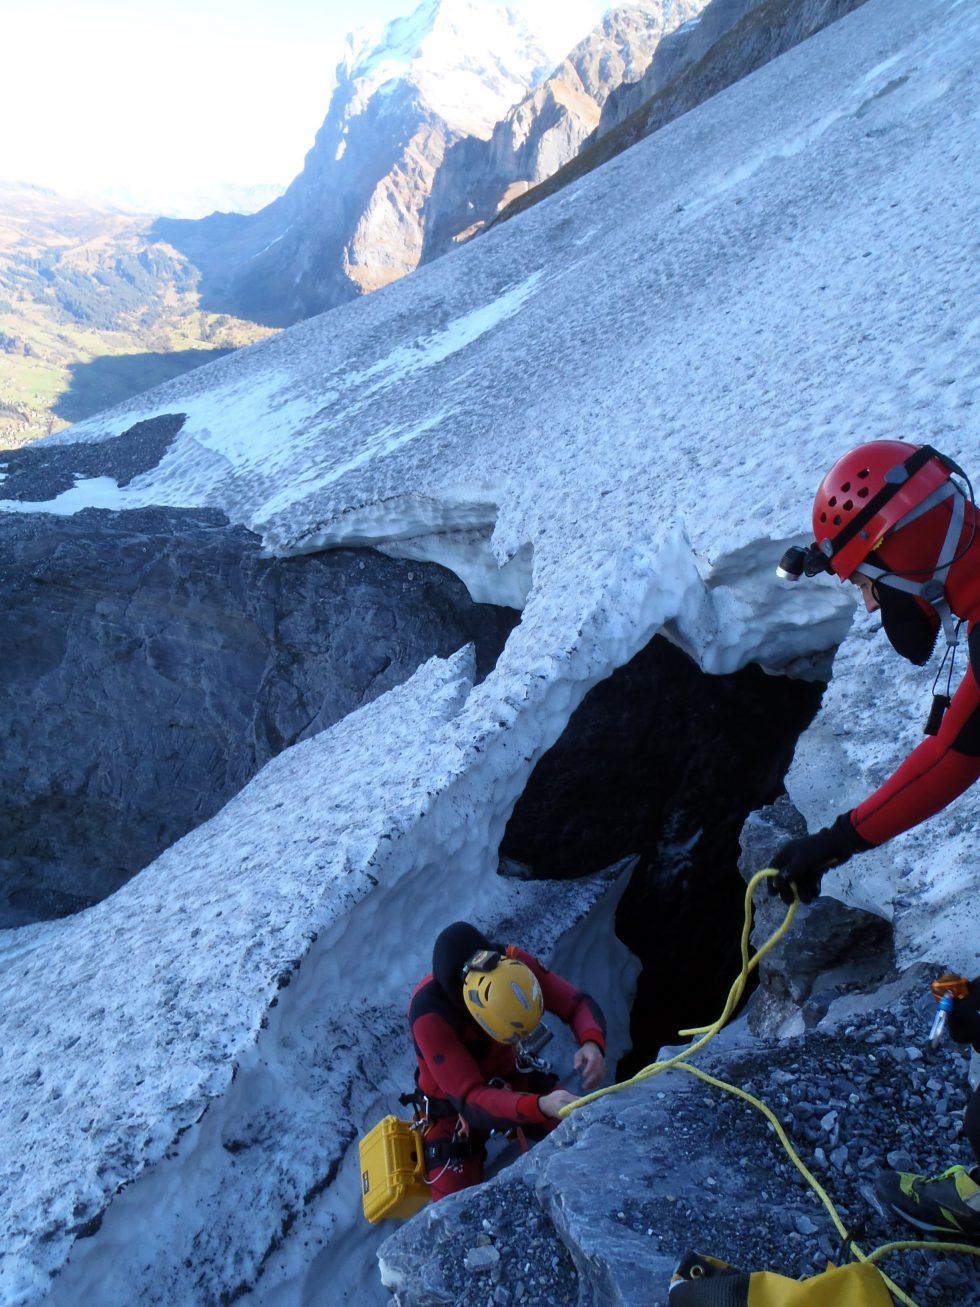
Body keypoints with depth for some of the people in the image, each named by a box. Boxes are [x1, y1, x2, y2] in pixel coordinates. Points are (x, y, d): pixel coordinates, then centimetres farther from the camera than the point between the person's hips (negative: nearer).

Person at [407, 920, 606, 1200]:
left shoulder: (513, 964, -28)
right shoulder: (429, 1014, -39)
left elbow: (579, 1004, -20)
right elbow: (469, 1100, -41)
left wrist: (592, 1044, -41)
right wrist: (540, 1106, -55)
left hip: (508, 1078, 3)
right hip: (454, 1103, -3)